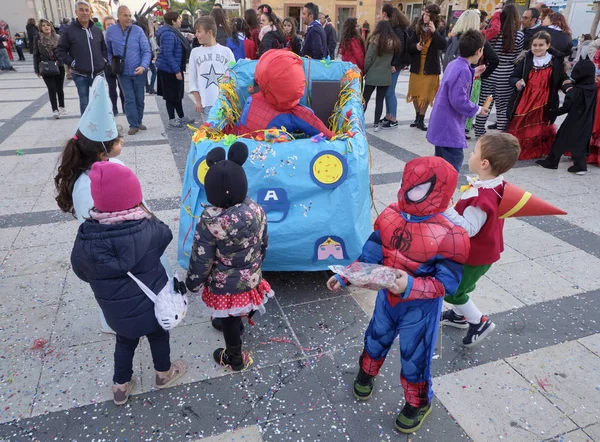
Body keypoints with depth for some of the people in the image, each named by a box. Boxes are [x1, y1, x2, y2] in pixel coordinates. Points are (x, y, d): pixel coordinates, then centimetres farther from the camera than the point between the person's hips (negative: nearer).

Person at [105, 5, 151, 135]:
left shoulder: (138, 30, -9)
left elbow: (146, 51, -10)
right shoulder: (110, 31, -5)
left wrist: (143, 66, -23)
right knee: (129, 99, -3)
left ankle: (139, 122, 27)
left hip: (139, 72, 0)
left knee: (140, 99, 10)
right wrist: (112, 66, -1)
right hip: (123, 73, 0)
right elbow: (108, 51, 7)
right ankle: (133, 125, 4)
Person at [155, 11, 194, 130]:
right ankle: (172, 121, 8)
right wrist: (176, 70, -26)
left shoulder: (173, 32, 12)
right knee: (171, 96, -1)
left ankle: (182, 117, 28)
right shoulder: (168, 34, -20)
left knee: (178, 94, 17)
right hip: (169, 70, -10)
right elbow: (167, 54, -25)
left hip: (175, 68, 10)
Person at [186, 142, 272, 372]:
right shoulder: (257, 210, -15)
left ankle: (235, 358, 45)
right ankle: (236, 324, 65)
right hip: (251, 279, 5)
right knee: (236, 314, 35)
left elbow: (201, 260, -19)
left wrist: (192, 284, -1)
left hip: (225, 285, -4)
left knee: (229, 320, 21)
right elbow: (263, 245, 0)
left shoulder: (209, 222, -30)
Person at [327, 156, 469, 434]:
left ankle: (418, 404, 44)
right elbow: (370, 254, -4)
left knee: (413, 358, 14)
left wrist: (410, 286, -38)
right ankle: (366, 374, 60)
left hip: (420, 308, -5)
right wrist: (344, 277, -8)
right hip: (387, 297, 5)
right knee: (376, 338, 27)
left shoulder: (448, 235, -28)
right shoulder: (390, 216, -12)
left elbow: (448, 284, -25)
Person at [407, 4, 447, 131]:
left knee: (426, 95, 1)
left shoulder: (438, 31, -5)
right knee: (415, 94, 11)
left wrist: (434, 32, -28)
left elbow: (443, 46, -20)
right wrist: (416, 46, -17)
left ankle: (421, 120, 11)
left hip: (430, 68, -3)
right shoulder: (418, 29, 4)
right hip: (416, 67, 3)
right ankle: (417, 117, 28)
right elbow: (409, 47, 4)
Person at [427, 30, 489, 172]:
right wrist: (477, 109, -12)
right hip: (449, 126, -10)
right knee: (454, 161, -6)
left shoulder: (454, 64, 8)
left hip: (442, 123, 10)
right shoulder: (463, 70, -22)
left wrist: (472, 73, 20)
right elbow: (458, 101, -25)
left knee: (442, 162, 19)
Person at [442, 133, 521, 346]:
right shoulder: (498, 185, -7)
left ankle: (480, 323, 23)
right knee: (460, 284, 27)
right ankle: (458, 315, 47)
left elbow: (468, 229, -34)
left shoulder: (481, 199, -37)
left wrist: (447, 210, -41)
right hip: (484, 250, 9)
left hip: (475, 256, -9)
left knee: (452, 290, 8)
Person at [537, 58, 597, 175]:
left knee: (560, 140, 7)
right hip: (586, 124, 6)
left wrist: (554, 112, -5)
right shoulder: (593, 88, 1)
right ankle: (580, 165, 8)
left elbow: (566, 107, -18)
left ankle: (551, 162, 16)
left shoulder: (575, 91, -18)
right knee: (580, 142, 12)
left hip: (573, 122, -6)